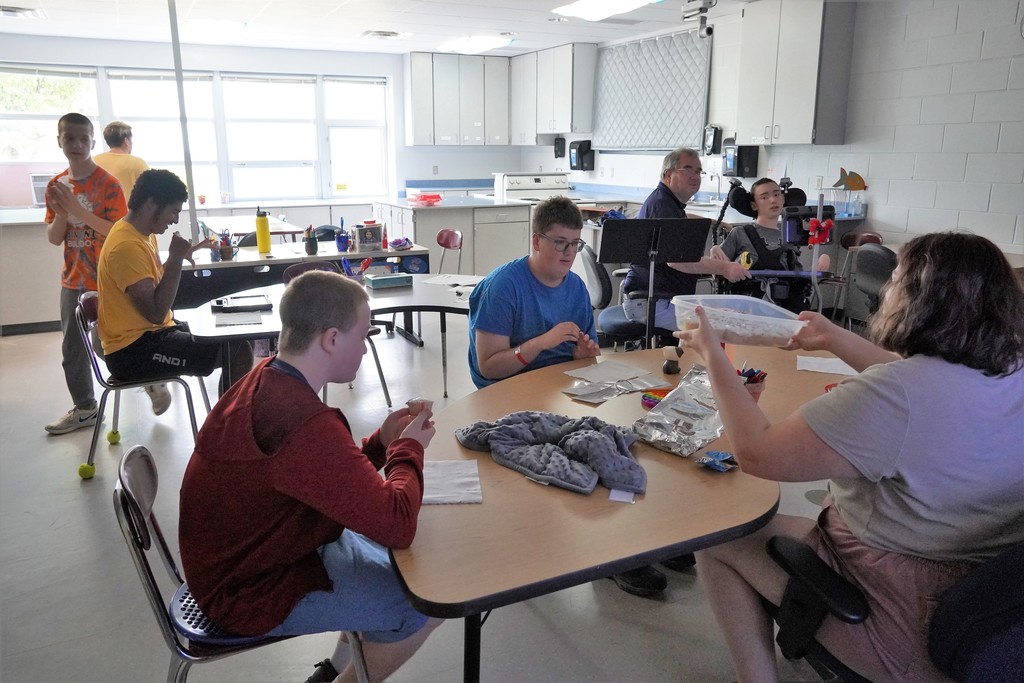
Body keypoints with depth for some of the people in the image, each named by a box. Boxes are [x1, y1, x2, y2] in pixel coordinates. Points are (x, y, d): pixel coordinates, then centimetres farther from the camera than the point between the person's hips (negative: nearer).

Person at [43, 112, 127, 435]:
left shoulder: (108, 183, -11)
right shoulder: (56, 186, 6)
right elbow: (54, 238, 6)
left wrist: (77, 208, -25)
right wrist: (61, 213, -13)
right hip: (73, 280, 6)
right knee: (72, 350, 11)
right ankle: (84, 408, 24)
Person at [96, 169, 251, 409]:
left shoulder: (141, 234, 9)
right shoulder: (127, 245, -21)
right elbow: (156, 312, -24)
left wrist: (179, 257, 8)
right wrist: (175, 259, -21)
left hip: (149, 333, 10)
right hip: (133, 350, -10)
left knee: (234, 339, 16)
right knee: (238, 353, -19)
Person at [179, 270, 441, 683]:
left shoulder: (266, 379, -3)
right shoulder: (306, 423, -34)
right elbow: (396, 523, -32)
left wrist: (382, 443, -5)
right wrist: (408, 449, -15)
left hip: (244, 559, 9)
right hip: (251, 593, -9)